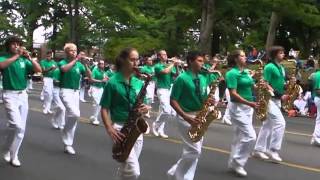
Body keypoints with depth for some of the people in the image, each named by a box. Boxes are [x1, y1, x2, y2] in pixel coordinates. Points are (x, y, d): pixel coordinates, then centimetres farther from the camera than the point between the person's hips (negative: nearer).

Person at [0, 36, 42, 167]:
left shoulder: (24, 61, 6)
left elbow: (39, 70, -3)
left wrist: (29, 57, -13)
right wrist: (17, 56, -26)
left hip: (23, 95, 5)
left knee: (20, 127, 7)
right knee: (17, 125, -17)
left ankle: (12, 154, 20)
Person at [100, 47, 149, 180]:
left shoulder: (139, 83, 7)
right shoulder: (112, 82, -9)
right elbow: (104, 109, -7)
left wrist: (144, 108, -8)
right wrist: (109, 129, -20)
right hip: (120, 128, -6)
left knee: (127, 168, 14)